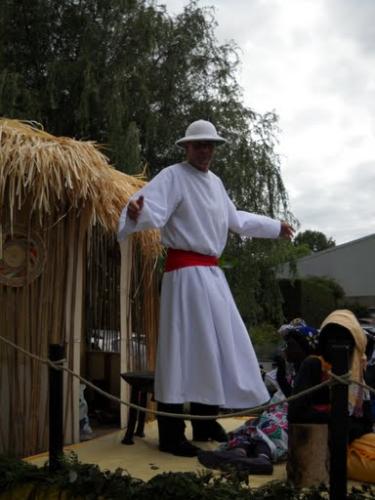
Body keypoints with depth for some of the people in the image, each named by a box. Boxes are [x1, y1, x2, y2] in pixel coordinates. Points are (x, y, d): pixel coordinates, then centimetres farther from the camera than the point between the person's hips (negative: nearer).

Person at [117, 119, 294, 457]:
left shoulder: (215, 182, 17)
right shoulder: (173, 176, -8)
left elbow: (236, 219, 32)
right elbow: (153, 209, -26)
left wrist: (275, 227, 40)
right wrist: (137, 213, -50)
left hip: (212, 273, 9)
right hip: (186, 272, -9)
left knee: (216, 345, 12)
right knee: (183, 348, -10)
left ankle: (205, 422, 26)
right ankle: (171, 435, -4)